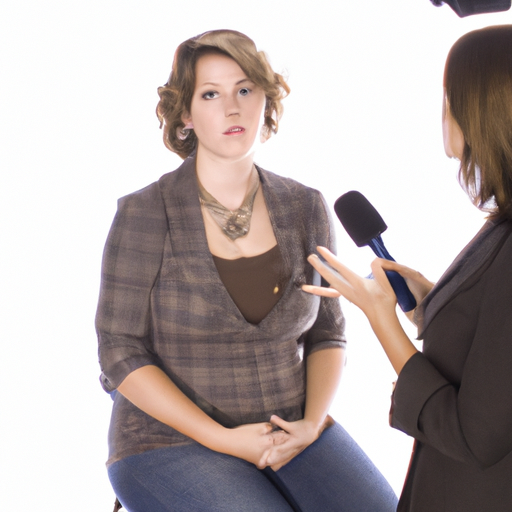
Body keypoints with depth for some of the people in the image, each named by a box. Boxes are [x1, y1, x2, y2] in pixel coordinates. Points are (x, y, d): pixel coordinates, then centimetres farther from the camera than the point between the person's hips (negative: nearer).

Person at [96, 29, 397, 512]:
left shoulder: (304, 209, 1)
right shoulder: (144, 214, -10)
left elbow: (325, 333, 7)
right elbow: (121, 354, -9)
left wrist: (310, 424, -10)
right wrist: (222, 438, -17)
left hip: (290, 432, 4)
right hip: (174, 441, -3)